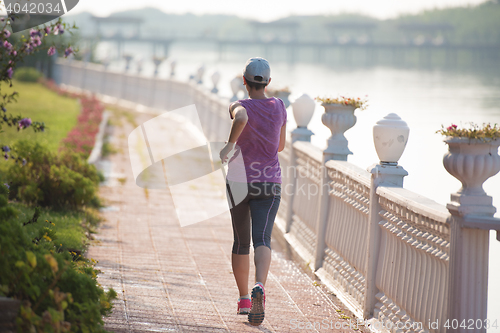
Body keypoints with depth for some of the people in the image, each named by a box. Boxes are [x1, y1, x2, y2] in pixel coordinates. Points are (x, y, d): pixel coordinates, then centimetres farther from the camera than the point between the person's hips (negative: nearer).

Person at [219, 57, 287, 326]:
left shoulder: (240, 106, -8)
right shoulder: (279, 107, 4)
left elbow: (242, 118, -34)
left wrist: (230, 144, -24)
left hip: (239, 181, -1)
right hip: (269, 183, 1)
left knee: (241, 241, 17)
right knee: (262, 239, -13)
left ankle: (243, 299, 25)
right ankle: (259, 288, -40)